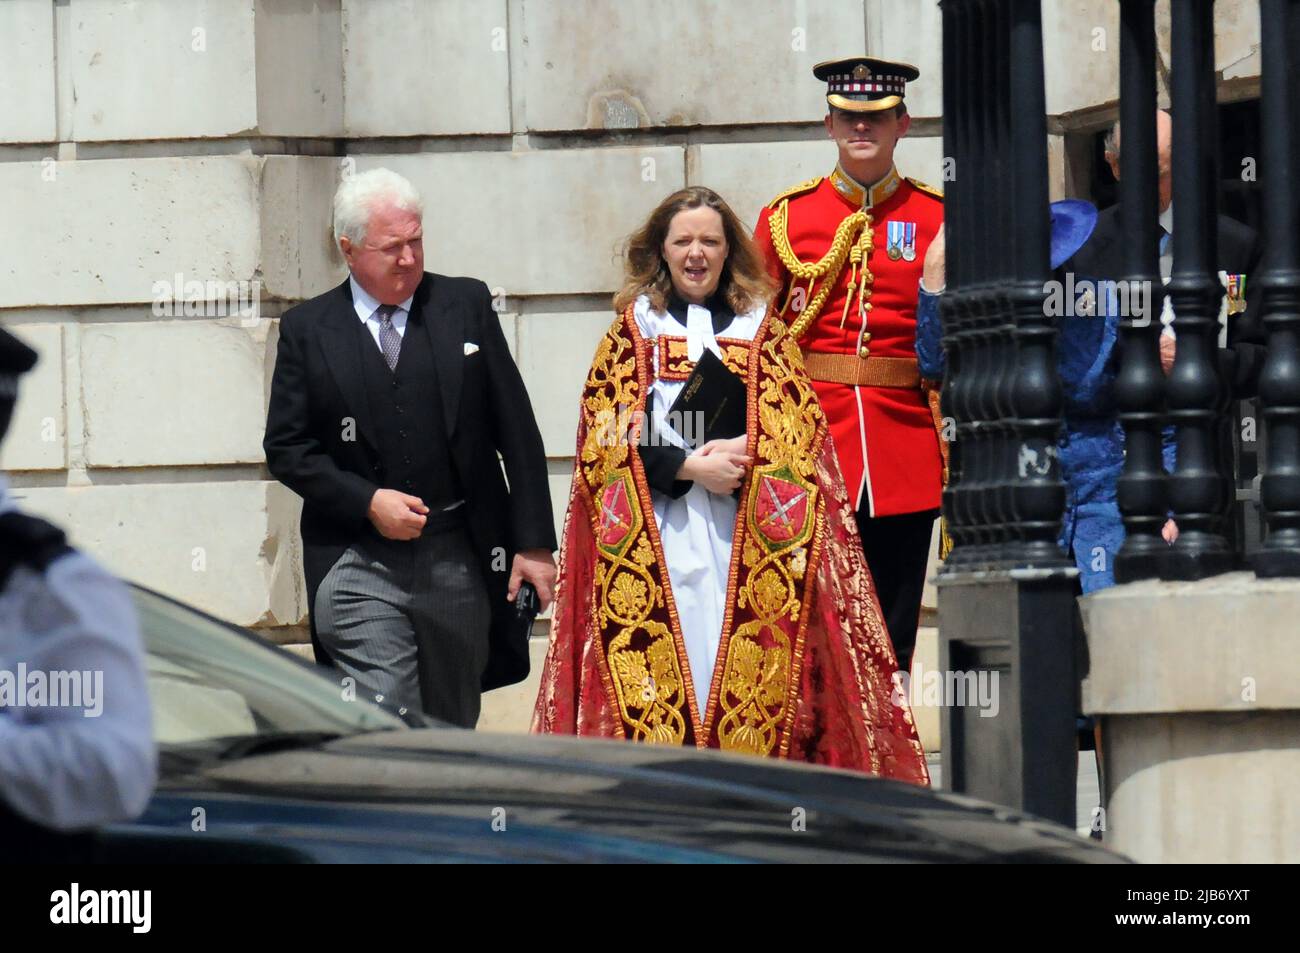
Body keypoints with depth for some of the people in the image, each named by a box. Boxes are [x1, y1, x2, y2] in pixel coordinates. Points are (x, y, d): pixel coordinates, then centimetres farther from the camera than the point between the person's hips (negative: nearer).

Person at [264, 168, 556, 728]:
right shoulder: (307, 331, 4)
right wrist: (367, 502, -11)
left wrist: (533, 542, 1)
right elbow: (286, 449, 4)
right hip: (359, 561, -2)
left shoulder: (466, 306, 7)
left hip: (460, 560, 2)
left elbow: (517, 433, 6)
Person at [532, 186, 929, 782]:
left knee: (744, 664, -8)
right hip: (658, 531, -1)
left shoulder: (763, 331, 15)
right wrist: (688, 467, -11)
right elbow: (606, 437, 2)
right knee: (666, 665, -9)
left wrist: (744, 457, -14)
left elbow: (799, 433, 6)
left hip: (748, 534, 1)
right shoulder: (632, 330, 12)